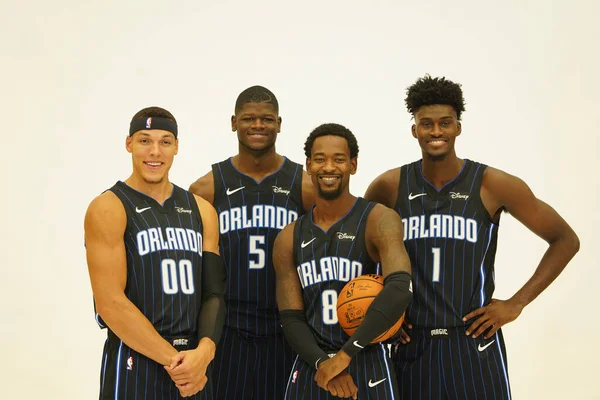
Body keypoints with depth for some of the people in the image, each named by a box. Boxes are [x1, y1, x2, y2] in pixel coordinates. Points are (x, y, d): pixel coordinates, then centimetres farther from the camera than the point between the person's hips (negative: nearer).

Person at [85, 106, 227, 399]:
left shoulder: (201, 210, 8)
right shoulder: (108, 209, -8)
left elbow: (213, 293, 4)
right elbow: (110, 303, -15)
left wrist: (204, 351, -14)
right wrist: (172, 359, -16)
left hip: (195, 364, 5)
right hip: (134, 365, -5)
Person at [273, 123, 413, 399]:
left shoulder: (379, 221, -9)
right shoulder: (289, 239, 6)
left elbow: (400, 289, -24)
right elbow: (291, 318, 2)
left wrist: (345, 354, -25)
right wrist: (323, 362, -16)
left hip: (367, 369, -3)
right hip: (310, 370, 4)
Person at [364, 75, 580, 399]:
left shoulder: (492, 185, -6)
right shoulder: (389, 187, 0)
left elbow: (565, 240, 0)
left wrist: (516, 303, -6)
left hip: (473, 344, -2)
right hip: (411, 344, 2)